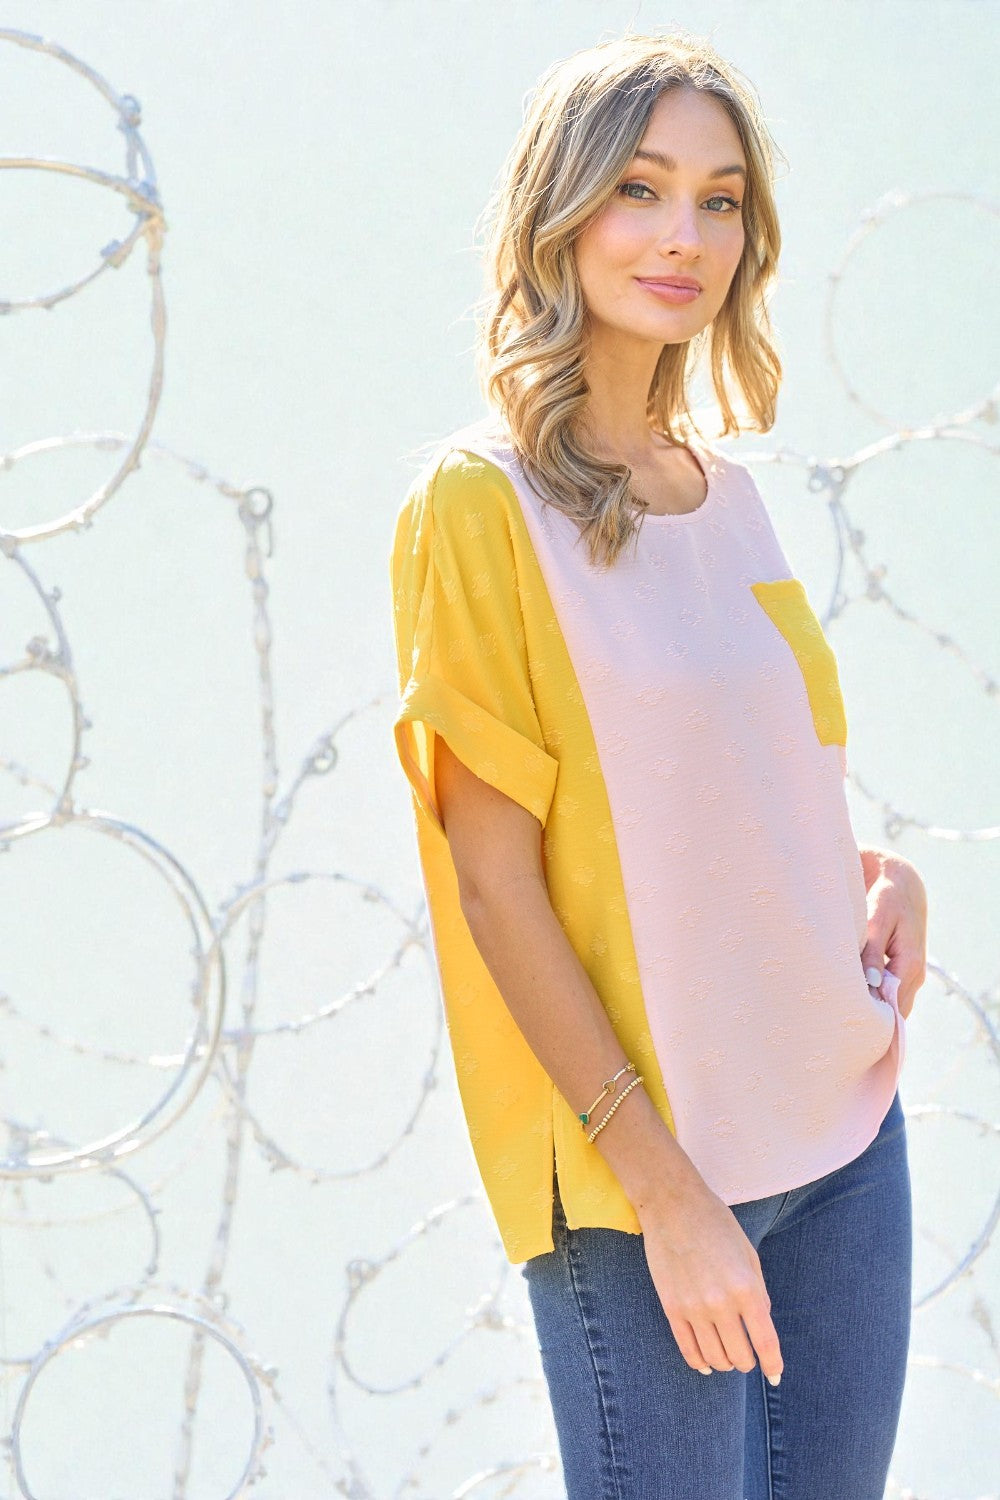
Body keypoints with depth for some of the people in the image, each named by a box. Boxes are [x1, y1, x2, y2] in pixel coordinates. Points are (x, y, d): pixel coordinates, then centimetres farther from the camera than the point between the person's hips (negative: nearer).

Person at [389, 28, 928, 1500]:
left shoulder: (728, 493, 9)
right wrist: (666, 1193, -16)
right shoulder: (482, 503, -11)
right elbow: (496, 885, -13)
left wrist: (876, 869, 0)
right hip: (633, 1170, -6)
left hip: (850, 1124, 7)